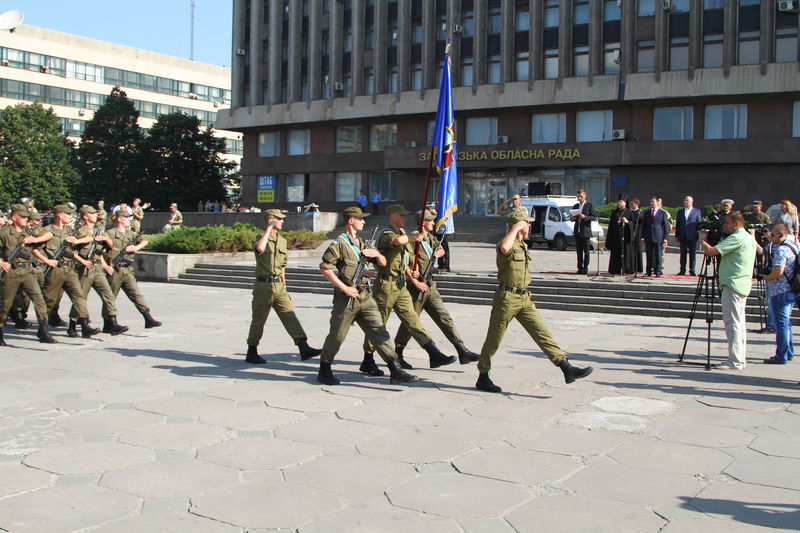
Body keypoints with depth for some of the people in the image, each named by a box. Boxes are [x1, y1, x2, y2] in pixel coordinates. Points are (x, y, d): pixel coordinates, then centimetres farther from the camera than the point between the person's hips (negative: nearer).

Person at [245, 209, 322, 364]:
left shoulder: (282, 241, 13)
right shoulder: (260, 238, -5)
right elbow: (260, 248, -32)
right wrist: (269, 229, -21)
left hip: (279, 286, 5)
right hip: (263, 286, -5)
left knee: (290, 316, -7)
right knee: (258, 320, 4)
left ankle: (304, 348, -15)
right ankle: (251, 353, 17)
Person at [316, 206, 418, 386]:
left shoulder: (361, 243, 18)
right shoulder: (339, 243, -6)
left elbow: (383, 263, 23)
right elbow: (325, 268, -15)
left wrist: (376, 254, 0)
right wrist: (344, 288, -17)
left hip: (366, 297, 7)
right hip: (346, 299, -6)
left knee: (379, 332, 0)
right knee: (336, 336, 3)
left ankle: (396, 371, -3)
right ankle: (324, 371, 21)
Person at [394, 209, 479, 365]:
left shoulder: (429, 238, 12)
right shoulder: (412, 239, -13)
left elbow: (441, 250, 26)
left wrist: (437, 253, 2)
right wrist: (416, 283, -21)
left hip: (430, 287, 7)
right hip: (416, 288, -7)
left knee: (445, 318, 1)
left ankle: (463, 352, -3)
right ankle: (397, 354, 20)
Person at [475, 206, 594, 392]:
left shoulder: (523, 245, 16)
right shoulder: (508, 244, -13)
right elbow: (504, 248, -40)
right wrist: (516, 229, -26)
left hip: (524, 299, 8)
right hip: (507, 298, -8)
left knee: (542, 333, -1)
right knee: (493, 340, 3)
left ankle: (567, 369, -6)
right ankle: (482, 378, 15)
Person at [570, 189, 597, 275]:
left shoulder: (590, 206, -1)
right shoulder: (575, 206, 16)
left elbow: (594, 217, -9)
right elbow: (573, 218, 22)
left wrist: (585, 217, -21)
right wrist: (572, 218, -1)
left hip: (585, 232, -5)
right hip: (577, 232, 5)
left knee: (586, 251, -3)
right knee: (579, 251, 7)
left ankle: (585, 268, 0)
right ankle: (580, 268, 11)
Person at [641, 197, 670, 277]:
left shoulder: (662, 213, 4)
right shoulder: (646, 213, 13)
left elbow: (666, 226, 3)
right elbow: (643, 225, 14)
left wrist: (665, 238, -5)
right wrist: (643, 237, 5)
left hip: (658, 237, -3)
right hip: (648, 237, 3)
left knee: (658, 256, -1)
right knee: (649, 256, 4)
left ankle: (658, 272, 4)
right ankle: (648, 272, 9)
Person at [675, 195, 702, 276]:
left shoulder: (697, 211, 4)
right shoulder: (680, 212, 12)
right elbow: (677, 224, 12)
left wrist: (698, 235, -5)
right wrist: (677, 235, 5)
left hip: (692, 236, -3)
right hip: (682, 236, 3)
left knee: (692, 254, 1)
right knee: (683, 254, 6)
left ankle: (692, 271, 7)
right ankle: (682, 270, 11)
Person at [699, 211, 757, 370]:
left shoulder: (736, 238, -16)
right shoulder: (749, 237, 16)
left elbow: (711, 251, -21)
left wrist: (702, 239, -2)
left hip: (733, 285, -10)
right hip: (743, 285, 10)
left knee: (732, 323, -9)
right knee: (739, 324, 13)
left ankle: (735, 361, -9)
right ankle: (741, 359, 18)